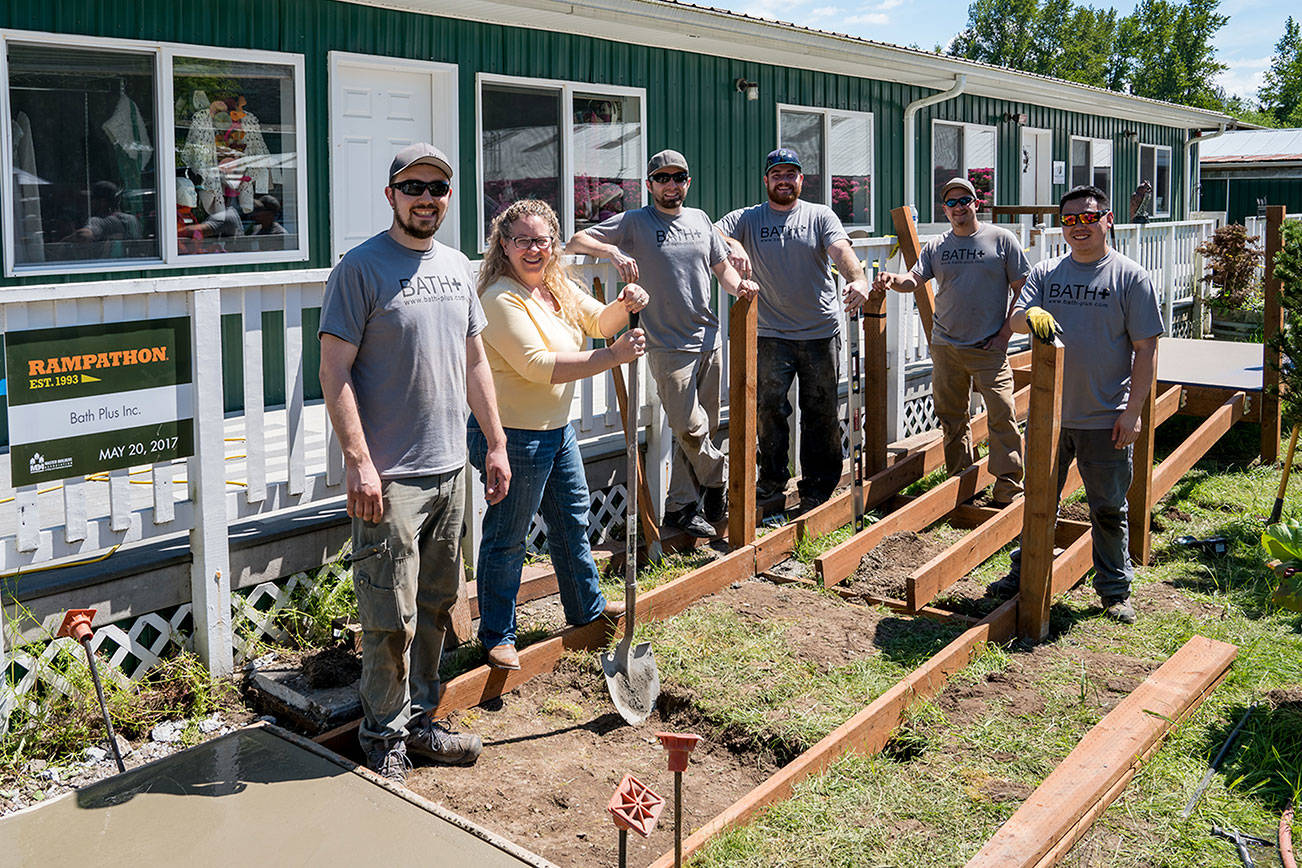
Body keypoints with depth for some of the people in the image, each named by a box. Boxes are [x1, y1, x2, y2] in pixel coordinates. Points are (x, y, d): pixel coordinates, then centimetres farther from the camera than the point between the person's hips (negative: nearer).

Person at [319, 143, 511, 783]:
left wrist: (496, 445, 14)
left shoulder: (456, 267, 12)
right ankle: (384, 736, 16)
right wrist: (358, 460, -19)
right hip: (389, 475, -7)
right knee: (391, 617, -1)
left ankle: (419, 720, 29)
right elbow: (334, 370, -12)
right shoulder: (360, 267, -8)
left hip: (450, 468, 7)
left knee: (436, 606, 15)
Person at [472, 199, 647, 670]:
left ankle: (587, 606, 42)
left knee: (572, 518, 23)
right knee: (507, 538, 3)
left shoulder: (559, 287, 7)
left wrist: (624, 307, -16)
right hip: (514, 435, -9)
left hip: (557, 428, 10)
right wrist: (613, 355, -27)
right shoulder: (501, 299, -21)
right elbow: (539, 366, -28)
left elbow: (599, 322, 8)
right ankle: (498, 635, 18)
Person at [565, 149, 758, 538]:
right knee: (689, 427, -11)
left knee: (704, 429, 8)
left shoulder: (700, 219, 14)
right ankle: (719, 481, 17)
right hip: (668, 345, -5)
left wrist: (740, 285, -1)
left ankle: (679, 507, 19)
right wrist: (612, 250, -25)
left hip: (709, 341, 5)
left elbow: (722, 267, 21)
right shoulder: (634, 222, -1)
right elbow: (575, 242, -7)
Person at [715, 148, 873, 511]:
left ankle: (817, 487, 17)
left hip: (821, 331, 0)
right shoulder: (747, 219, 8)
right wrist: (732, 245, -28)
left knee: (821, 412, 5)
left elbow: (841, 250, -11)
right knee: (770, 407, -1)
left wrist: (857, 278, -32)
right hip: (772, 334, 0)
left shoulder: (820, 216, 6)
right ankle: (773, 478, 18)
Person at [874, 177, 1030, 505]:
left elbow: (1022, 290, 1)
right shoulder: (936, 246, 11)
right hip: (945, 346, 4)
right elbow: (915, 279, 0)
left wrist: (1005, 334, -5)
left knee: (1002, 414, -10)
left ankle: (1009, 488, -4)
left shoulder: (1001, 239, 1)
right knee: (951, 415, 11)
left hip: (989, 347, -4)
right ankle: (959, 479, 25)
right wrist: (892, 280, -24)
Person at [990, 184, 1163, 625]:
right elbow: (1014, 318, -3)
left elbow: (1145, 350, -5)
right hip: (1048, 411, 3)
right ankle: (1026, 573, 30)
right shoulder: (1046, 272, 7)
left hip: (1105, 419, -3)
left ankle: (1115, 589, 22)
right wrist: (1031, 315, -28)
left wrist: (1132, 411, -11)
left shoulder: (1131, 277, -3)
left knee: (1109, 509, 8)